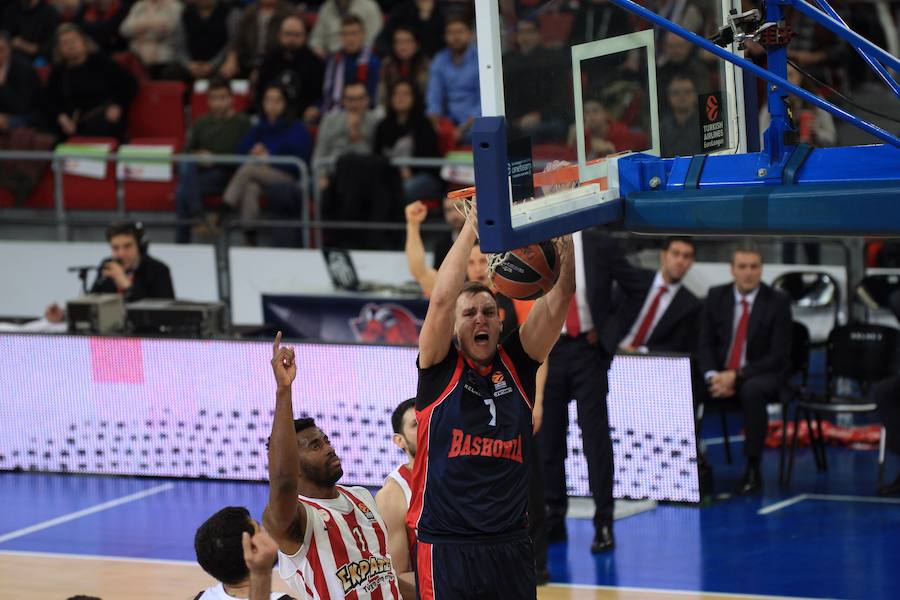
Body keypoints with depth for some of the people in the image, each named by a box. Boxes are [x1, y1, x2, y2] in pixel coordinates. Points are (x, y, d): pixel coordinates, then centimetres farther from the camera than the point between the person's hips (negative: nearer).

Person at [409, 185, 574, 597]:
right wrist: (473, 223, -16)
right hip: (447, 546, -4)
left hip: (511, 545, 4)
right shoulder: (441, 368, 0)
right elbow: (441, 299, -16)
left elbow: (558, 299, -2)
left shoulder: (517, 363, 8)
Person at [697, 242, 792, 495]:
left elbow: (778, 356, -11)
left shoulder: (778, 302, -6)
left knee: (752, 391, -39)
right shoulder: (716, 297, 5)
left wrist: (736, 376, -20)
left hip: (761, 377, -3)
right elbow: (705, 344, 5)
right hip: (720, 373, 3)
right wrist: (713, 375, -17)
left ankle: (752, 470, -29)